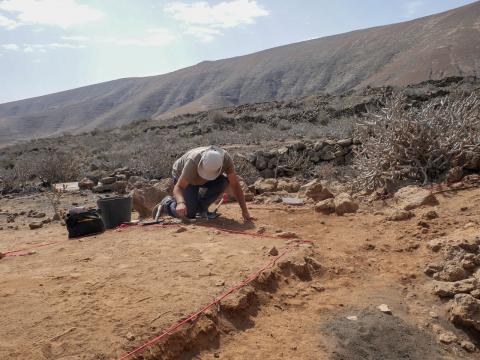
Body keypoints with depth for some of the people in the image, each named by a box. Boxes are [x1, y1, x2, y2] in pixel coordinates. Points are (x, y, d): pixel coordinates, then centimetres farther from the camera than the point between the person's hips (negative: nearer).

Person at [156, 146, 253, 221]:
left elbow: (235, 185, -28)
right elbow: (178, 187, -39)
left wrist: (245, 211, -33)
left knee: (224, 181, -26)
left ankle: (200, 206, -4)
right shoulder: (194, 161, -41)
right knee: (188, 214, -20)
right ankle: (167, 203, 11)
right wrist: (181, 203, -60)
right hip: (182, 176, -4)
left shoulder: (226, 158, -32)